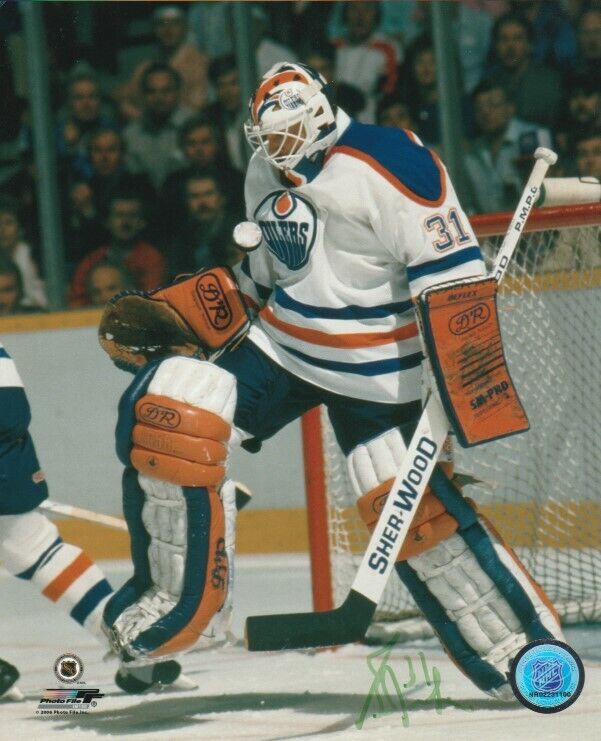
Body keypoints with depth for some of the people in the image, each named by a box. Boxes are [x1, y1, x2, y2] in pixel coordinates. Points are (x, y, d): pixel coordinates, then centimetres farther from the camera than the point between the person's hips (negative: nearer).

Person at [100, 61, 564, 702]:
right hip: (280, 345, 6)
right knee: (161, 412, -13)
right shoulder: (265, 174, 6)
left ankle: (525, 643, 3)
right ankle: (177, 600, -2)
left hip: (375, 373, -6)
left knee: (409, 503, -12)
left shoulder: (387, 164, -20)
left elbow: (452, 273, -22)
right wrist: (163, 315, 8)